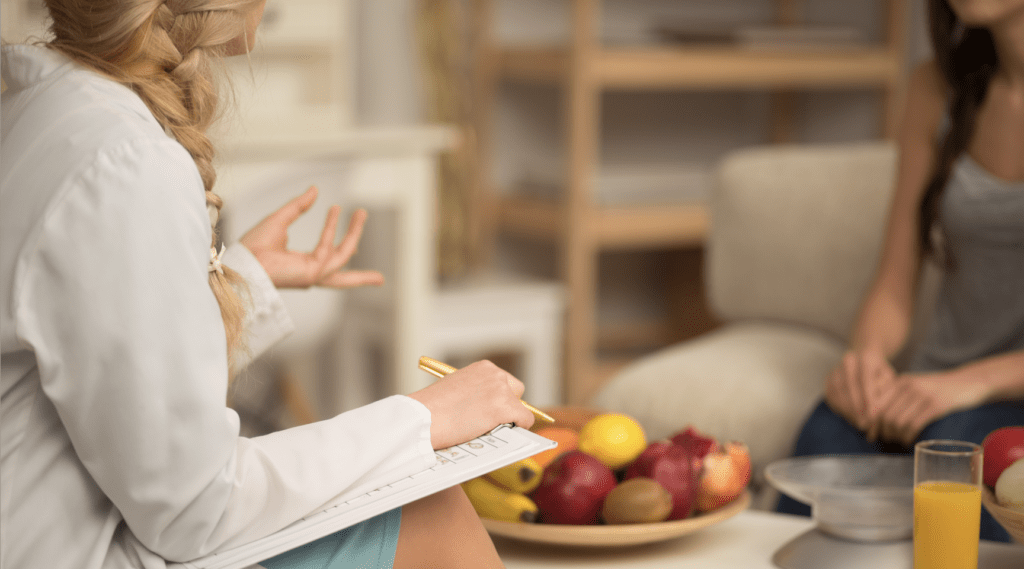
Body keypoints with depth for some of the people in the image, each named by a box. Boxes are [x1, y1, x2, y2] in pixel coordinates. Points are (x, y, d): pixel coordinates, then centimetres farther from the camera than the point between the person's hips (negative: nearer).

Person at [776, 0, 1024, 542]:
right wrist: (867, 356, -14)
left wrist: (977, 382, -24)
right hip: (935, 391, 3)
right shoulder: (938, 88, 9)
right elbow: (894, 290, 8)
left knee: (960, 438, -35)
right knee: (831, 430, -28)